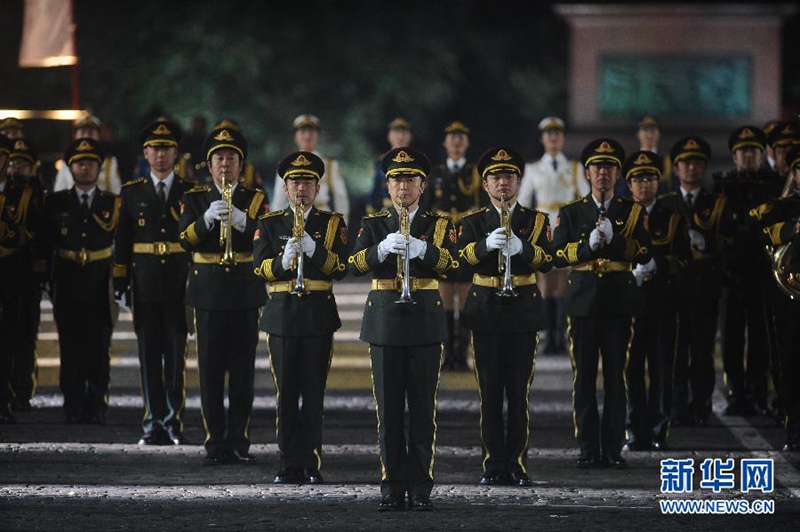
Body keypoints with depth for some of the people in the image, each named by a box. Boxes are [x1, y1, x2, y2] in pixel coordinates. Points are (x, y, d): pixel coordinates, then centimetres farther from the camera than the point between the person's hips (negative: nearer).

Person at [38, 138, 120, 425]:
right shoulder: (56, 202, 8)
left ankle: (96, 407, 4)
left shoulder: (113, 204, 7)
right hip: (68, 287, 0)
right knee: (70, 349, 0)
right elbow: (45, 246, 7)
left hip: (100, 286, 0)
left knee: (99, 349, -1)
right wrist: (45, 279, 0)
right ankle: (74, 408, 5)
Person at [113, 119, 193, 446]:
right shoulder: (131, 193, 8)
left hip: (180, 286, -1)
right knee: (149, 356, 2)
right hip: (145, 287, 1)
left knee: (176, 356, -1)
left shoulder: (191, 193, 5)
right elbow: (122, 242, 9)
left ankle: (174, 422, 4)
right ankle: (154, 423, 6)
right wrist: (120, 283, 3)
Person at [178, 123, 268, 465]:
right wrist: (207, 219, -27)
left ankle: (238, 441, 9)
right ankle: (215, 444, 3)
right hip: (208, 295, 0)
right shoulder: (194, 199, 7)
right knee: (211, 372, -1)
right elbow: (186, 238, -8)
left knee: (243, 371, 2)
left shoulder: (255, 200, 7)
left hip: (245, 295, 0)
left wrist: (242, 222, -26)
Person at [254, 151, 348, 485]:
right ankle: (290, 465, 3)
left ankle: (311, 465, 3)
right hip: (282, 316, 1)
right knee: (286, 394, -1)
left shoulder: (333, 224, 7)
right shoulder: (270, 224, 10)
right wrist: (284, 260, -21)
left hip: (318, 316, -1)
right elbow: (260, 267, -1)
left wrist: (313, 249, -19)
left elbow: (341, 268, -4)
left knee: (314, 394, -1)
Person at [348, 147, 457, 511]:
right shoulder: (373, 225, 8)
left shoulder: (439, 226, 7)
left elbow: (450, 262, -12)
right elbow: (355, 264, -8)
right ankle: (392, 489, 6)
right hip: (385, 322, 1)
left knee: (423, 409, 0)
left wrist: (422, 249, -31)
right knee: (388, 409, 1)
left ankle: (421, 489, 5)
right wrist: (382, 249, -27)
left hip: (425, 323, 0)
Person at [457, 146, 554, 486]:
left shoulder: (536, 221, 6)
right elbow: (461, 256, -12)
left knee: (519, 393, -1)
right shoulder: (474, 222, 7)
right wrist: (486, 245, -32)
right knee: (490, 393, 1)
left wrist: (520, 247, -29)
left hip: (523, 313, 0)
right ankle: (493, 466, 6)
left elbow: (547, 260, -10)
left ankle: (517, 465, 4)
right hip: (486, 314, 0)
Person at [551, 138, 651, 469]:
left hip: (619, 302, 0)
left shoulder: (633, 212, 9)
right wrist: (588, 245, -14)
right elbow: (557, 254, 0)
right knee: (584, 377, -1)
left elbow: (644, 253, -3)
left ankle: (613, 449, 5)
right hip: (583, 301, 0)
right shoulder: (571, 213, 10)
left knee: (616, 377, 0)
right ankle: (588, 450, 4)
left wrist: (613, 238, -16)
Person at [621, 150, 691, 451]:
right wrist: (629, 273, -11)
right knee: (631, 369, 0)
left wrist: (657, 265, -14)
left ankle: (658, 433, 7)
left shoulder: (673, 217, 9)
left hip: (663, 303, 0)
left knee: (661, 369, 0)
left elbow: (684, 257, 1)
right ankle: (635, 434, 6)